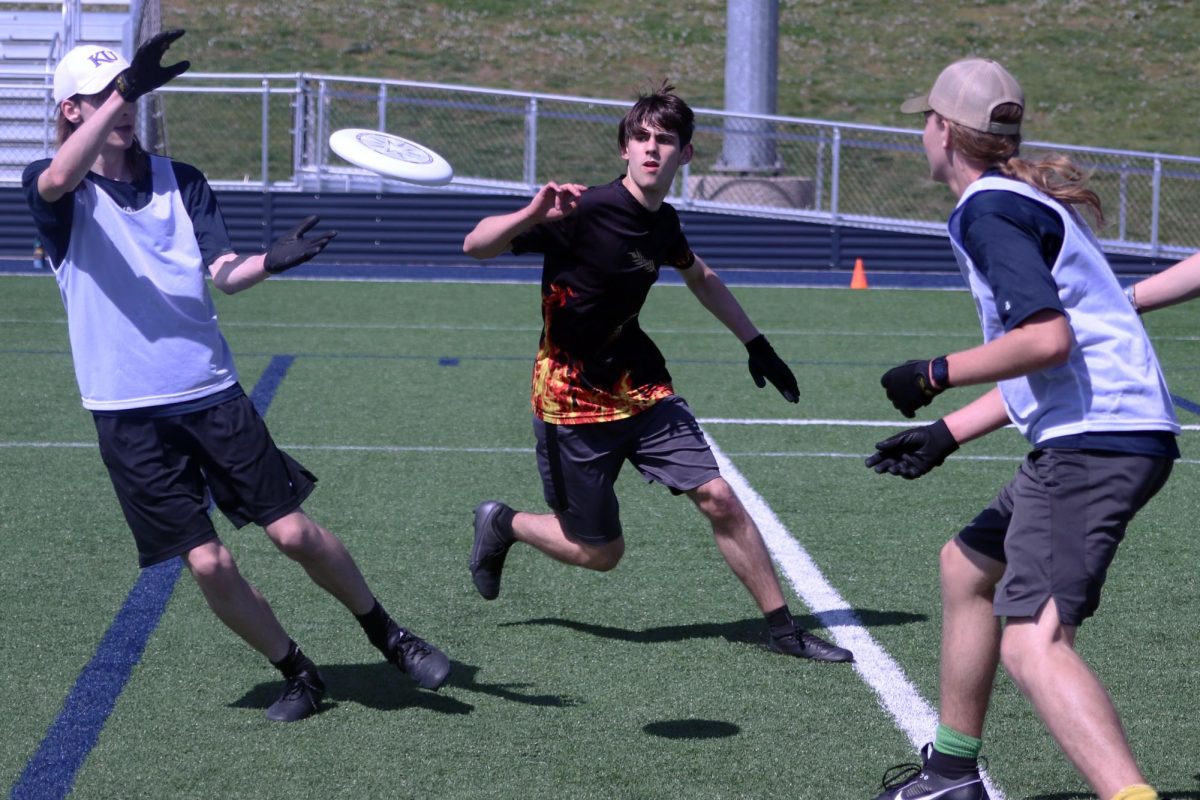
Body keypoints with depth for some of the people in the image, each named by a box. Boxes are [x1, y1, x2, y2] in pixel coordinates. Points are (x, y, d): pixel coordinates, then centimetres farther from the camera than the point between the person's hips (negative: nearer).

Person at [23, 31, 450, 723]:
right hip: (131, 414, -2)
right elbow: (60, 178, -29)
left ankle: (390, 638, 22)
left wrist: (270, 262, -26)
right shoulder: (54, 190, -3)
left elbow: (224, 272, -3)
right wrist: (123, 88, -41)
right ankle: (299, 676, 17)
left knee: (293, 531, 0)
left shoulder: (181, 180, 7)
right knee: (208, 564, -3)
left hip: (213, 393, 2)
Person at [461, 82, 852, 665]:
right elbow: (474, 246, -22)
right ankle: (502, 524, 32)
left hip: (642, 390, 6)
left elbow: (700, 277, 25)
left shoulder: (662, 223, 1)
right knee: (600, 553, 4)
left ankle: (783, 630, 8)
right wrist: (533, 216, -41)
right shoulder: (586, 211, -20)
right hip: (573, 402, -6)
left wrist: (757, 345, 26)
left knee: (719, 500, -5)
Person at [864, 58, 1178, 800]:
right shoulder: (1029, 200, 21)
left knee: (1034, 642, -20)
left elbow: (1048, 339, -23)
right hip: (1095, 438, 11)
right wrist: (947, 433, 26)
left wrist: (937, 374, -11)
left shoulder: (987, 211, -10)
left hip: (1095, 443, -11)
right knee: (968, 564, 26)